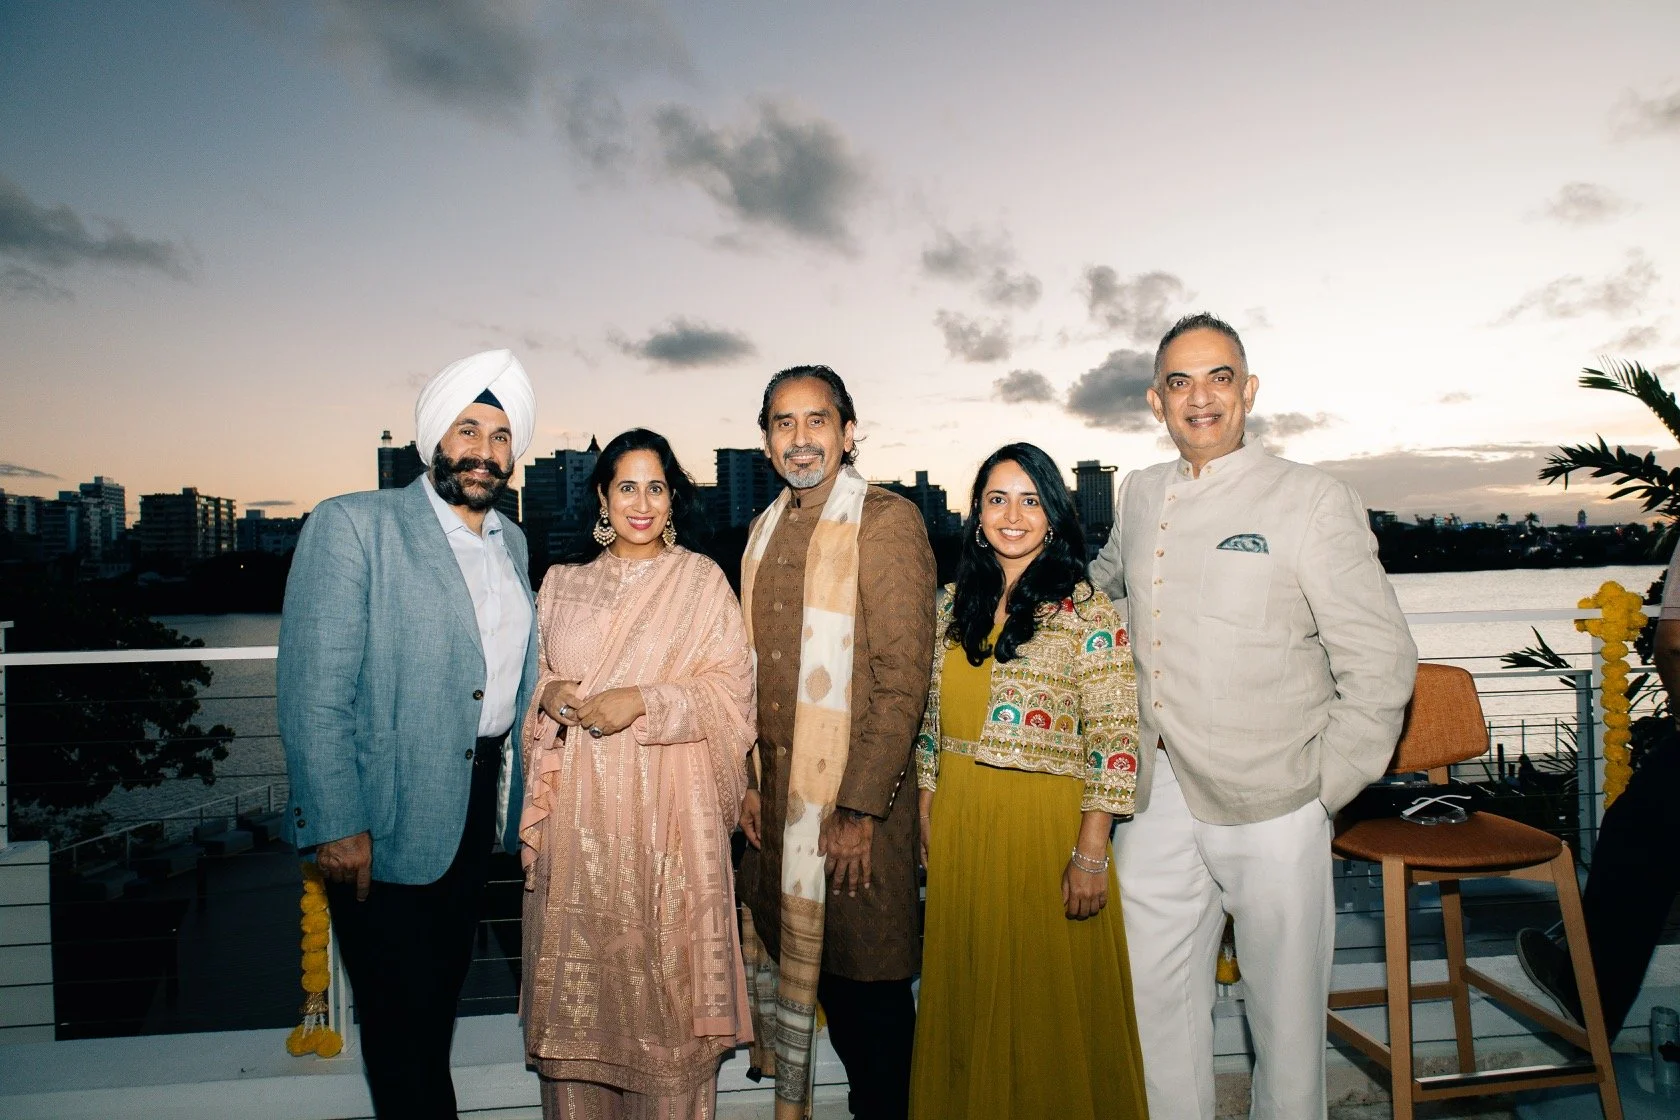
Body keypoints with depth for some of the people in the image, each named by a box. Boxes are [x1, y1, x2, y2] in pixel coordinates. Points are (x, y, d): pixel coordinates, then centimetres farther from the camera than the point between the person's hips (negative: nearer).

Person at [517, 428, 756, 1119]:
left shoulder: (701, 580, 1)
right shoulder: (562, 581, 11)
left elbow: (731, 690, -5)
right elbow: (532, 678, 16)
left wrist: (643, 702, -16)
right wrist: (548, 697, -6)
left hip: (667, 809, -3)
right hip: (579, 809, 3)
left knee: (663, 965, 1)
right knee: (580, 964, 7)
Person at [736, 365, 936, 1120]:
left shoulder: (887, 521, -10)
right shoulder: (765, 531, 12)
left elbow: (903, 677, -15)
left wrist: (860, 809, -17)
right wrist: (750, 779, 10)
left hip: (858, 800, -6)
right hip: (779, 795, 6)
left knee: (868, 975, 7)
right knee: (796, 954, 16)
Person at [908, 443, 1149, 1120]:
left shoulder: (1084, 607, -8)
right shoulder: (954, 603, 7)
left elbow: (1114, 735, -12)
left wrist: (1092, 852, -15)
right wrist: (927, 816, 10)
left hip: (1048, 817, -5)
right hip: (960, 817, 5)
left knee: (1051, 992, 8)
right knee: (970, 991, 17)